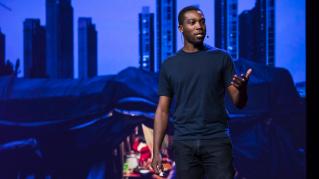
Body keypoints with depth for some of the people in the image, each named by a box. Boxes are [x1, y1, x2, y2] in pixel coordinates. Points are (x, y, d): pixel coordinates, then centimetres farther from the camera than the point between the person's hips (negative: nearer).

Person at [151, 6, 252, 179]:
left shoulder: (221, 58, 4)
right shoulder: (169, 65, 8)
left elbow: (239, 103, 1)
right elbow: (163, 110, 8)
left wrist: (242, 87, -23)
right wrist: (156, 150, -1)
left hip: (217, 141, -1)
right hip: (184, 143, 1)